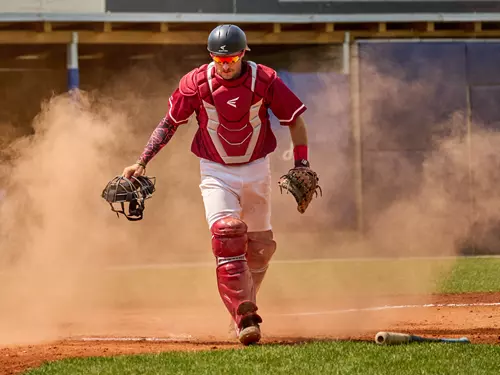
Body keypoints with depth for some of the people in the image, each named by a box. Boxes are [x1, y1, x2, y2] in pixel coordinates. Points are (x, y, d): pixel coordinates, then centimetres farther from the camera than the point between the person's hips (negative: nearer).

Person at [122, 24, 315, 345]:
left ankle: (246, 305, 35)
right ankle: (245, 318, -25)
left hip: (256, 171, 2)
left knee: (261, 247, 11)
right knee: (227, 235, -23)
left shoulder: (264, 80, -13)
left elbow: (296, 120, -4)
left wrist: (301, 166, -12)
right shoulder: (197, 83, -12)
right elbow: (170, 123, -1)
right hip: (216, 174, -2)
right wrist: (142, 163, -6)